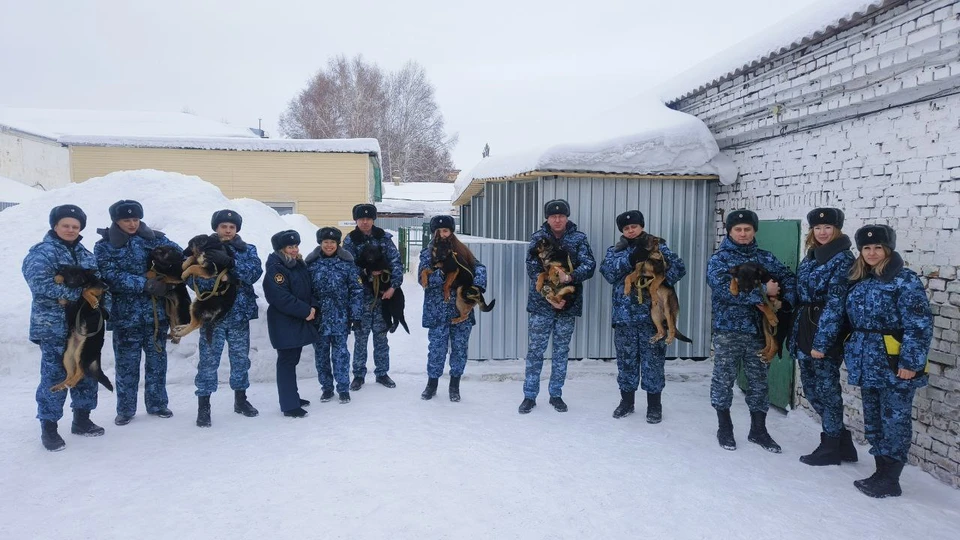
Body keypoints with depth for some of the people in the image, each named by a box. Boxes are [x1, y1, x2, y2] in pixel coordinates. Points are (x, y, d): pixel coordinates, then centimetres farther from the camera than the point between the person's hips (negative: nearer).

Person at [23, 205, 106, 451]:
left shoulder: (86, 255, 13)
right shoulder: (41, 253, -7)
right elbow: (40, 283, -22)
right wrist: (77, 293, -19)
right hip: (54, 326, -6)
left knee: (87, 372, 13)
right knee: (54, 375, -4)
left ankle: (82, 419, 27)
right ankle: (48, 427, 8)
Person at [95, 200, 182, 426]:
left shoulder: (154, 238, 4)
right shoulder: (104, 246, 0)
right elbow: (112, 277, -12)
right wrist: (145, 284, -22)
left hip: (156, 310, 2)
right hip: (125, 314, -2)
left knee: (157, 359, 10)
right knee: (127, 363, 5)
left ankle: (157, 403, 24)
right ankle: (125, 409, 19)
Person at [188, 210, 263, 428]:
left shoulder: (248, 250, 5)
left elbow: (255, 273, -13)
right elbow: (191, 279, -9)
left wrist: (230, 263, -26)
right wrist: (216, 270, -26)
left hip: (239, 313, 2)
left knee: (241, 358, 12)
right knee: (208, 360, -3)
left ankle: (241, 400, 28)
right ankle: (203, 407, 7)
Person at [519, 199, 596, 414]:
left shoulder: (579, 239, 2)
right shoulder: (538, 238, -1)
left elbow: (589, 265, -7)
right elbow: (533, 270, -7)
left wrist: (569, 277, -26)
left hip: (568, 302, 1)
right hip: (541, 302, -1)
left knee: (561, 350, 10)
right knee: (535, 350, 3)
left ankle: (556, 394, 23)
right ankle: (530, 395, 13)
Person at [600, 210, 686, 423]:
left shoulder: (657, 246, 3)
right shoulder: (615, 250, 9)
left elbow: (679, 267, -6)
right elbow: (608, 272, -9)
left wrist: (662, 282, -22)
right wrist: (631, 258, -20)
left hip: (652, 313, -2)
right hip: (625, 314, 2)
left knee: (653, 358, 3)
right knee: (626, 358, 10)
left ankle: (654, 405, 16)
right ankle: (626, 401, 25)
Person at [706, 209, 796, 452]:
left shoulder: (765, 257, 9)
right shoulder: (719, 259, -4)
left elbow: (789, 277, 6)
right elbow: (725, 289, -19)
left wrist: (785, 302, -12)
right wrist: (763, 291, -17)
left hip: (759, 329, 4)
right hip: (728, 329, -3)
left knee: (759, 379, 11)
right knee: (724, 379, 4)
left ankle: (758, 430, 25)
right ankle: (724, 428, 20)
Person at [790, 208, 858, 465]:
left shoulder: (843, 259, -11)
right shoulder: (810, 258, 13)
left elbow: (835, 304, -17)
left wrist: (821, 341, -20)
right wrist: (795, 335, 14)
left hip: (826, 333, -8)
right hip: (804, 329, 8)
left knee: (826, 389, 3)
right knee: (811, 389, 13)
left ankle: (831, 448, 18)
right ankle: (843, 442, 27)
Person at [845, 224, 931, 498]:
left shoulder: (905, 280, -10)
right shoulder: (859, 282, 12)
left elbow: (919, 325, -15)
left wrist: (911, 362, -19)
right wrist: (852, 356, 17)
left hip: (894, 365, -8)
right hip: (868, 364, 8)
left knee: (894, 421, 1)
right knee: (872, 420, 14)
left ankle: (889, 480, 10)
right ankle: (882, 471, 26)